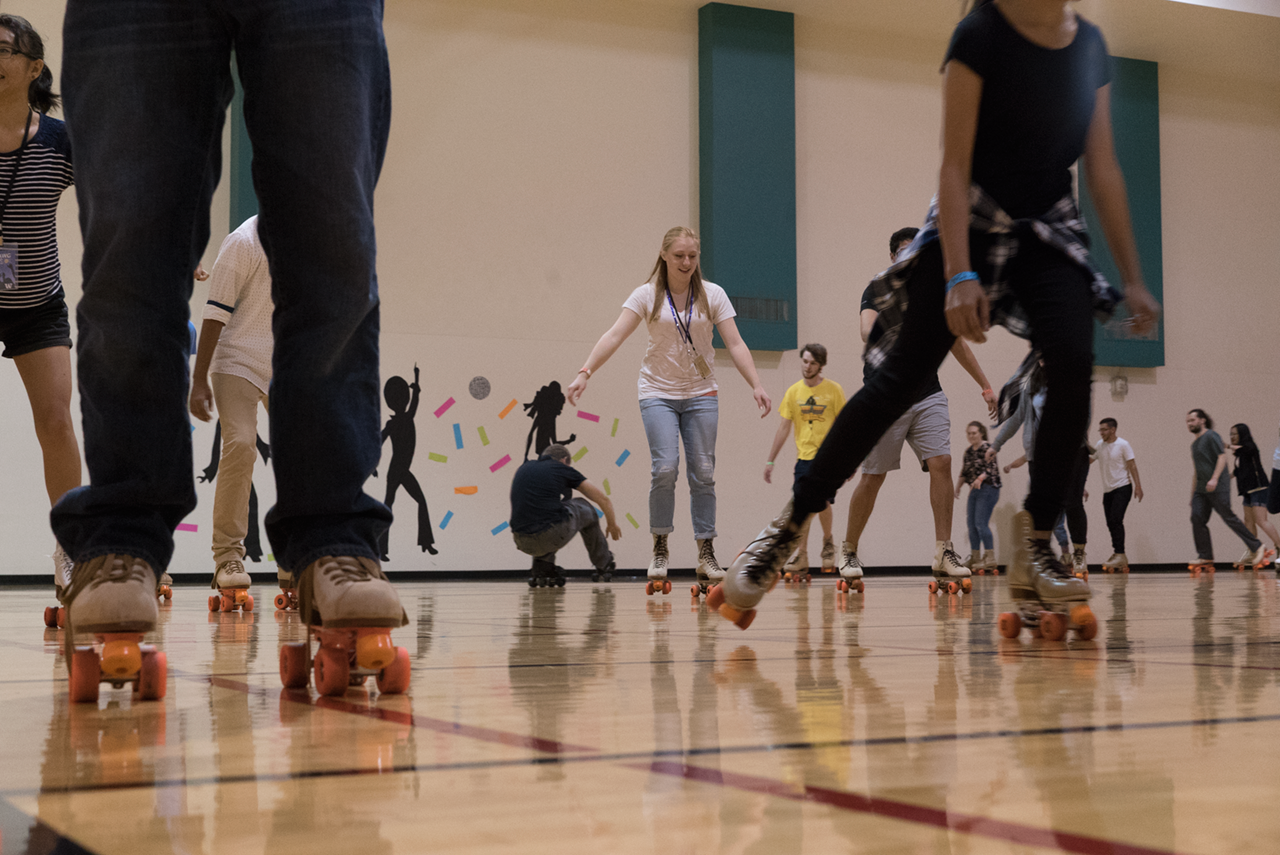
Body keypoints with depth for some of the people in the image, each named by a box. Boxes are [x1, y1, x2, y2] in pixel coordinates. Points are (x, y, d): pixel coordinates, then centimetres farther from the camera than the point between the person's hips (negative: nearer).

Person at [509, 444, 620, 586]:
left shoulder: (524, 468, 20)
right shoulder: (563, 469, 11)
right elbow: (603, 499, 17)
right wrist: (612, 524, 37)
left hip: (524, 544, 3)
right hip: (553, 536, -3)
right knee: (584, 509, 27)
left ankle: (542, 569, 22)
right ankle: (603, 566, 40)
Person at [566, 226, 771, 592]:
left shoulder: (712, 294, 0)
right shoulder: (647, 295, -4)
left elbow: (735, 344, -3)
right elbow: (615, 335, -12)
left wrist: (756, 385, -14)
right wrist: (584, 373, -24)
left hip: (701, 394, 2)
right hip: (658, 393, -2)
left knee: (703, 472, -1)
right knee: (665, 467, -15)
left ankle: (706, 554, 7)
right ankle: (660, 548, 1)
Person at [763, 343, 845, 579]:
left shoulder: (833, 390, -3)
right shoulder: (794, 391, 4)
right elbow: (784, 429, 7)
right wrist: (770, 461, 5)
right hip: (804, 456, 3)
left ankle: (828, 541, 12)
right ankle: (801, 556, 3)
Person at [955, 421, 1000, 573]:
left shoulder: (987, 448, -8)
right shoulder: (968, 451, 15)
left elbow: (992, 467, -20)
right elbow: (964, 472, 24)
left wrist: (980, 478, -33)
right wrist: (958, 487, 19)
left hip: (988, 488, -8)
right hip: (974, 491, 8)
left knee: (981, 523, -16)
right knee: (971, 525, 6)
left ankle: (990, 558, -14)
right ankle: (974, 559, 13)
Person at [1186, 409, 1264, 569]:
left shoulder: (1211, 436, -4)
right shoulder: (1194, 443, 21)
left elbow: (1222, 456, -15)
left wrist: (1214, 479, -25)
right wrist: (1193, 494, 23)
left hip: (1218, 487, -8)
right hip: (1201, 488, 8)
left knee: (1229, 518, -7)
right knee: (1197, 518, -5)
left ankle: (1256, 547, 3)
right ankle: (1205, 557, -3)